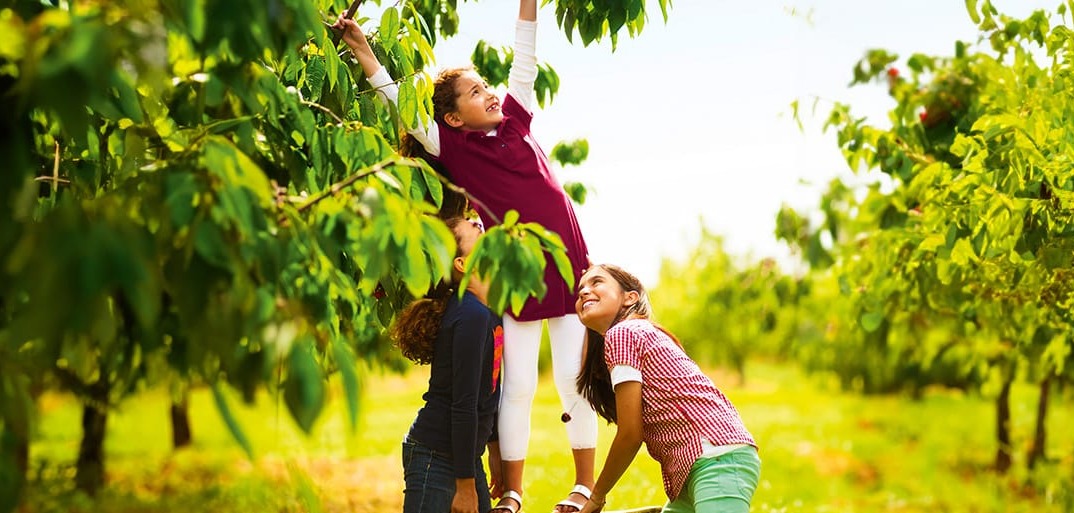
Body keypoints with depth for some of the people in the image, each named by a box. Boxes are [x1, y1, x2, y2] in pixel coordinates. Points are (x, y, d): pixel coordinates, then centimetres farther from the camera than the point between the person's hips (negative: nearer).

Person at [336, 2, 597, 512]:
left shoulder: (514, 118, 5)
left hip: (569, 272, 2)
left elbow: (524, 57, 4)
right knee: (517, 386, 1)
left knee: (572, 379, 2)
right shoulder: (451, 145, -3)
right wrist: (362, 50, -12)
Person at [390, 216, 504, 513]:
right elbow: (463, 404, -21)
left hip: (464, 456, 9)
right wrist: (466, 486, -19)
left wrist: (494, 447, 20)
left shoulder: (489, 310, 7)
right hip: (435, 458, -9)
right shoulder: (471, 316, -20)